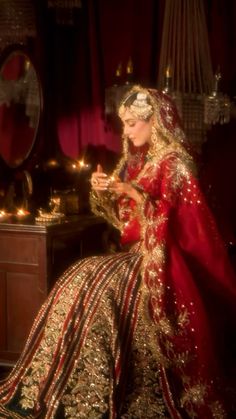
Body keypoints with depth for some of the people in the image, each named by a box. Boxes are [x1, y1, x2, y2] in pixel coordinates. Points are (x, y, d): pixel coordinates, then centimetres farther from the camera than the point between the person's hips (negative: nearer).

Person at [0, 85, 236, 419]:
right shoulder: (135, 159, 14)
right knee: (79, 280, -13)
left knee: (98, 286, -25)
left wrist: (134, 193, -26)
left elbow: (168, 220, -16)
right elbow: (120, 216, 16)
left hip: (163, 259, -7)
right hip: (135, 252, 8)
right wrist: (102, 190, -2)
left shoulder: (175, 162, -9)